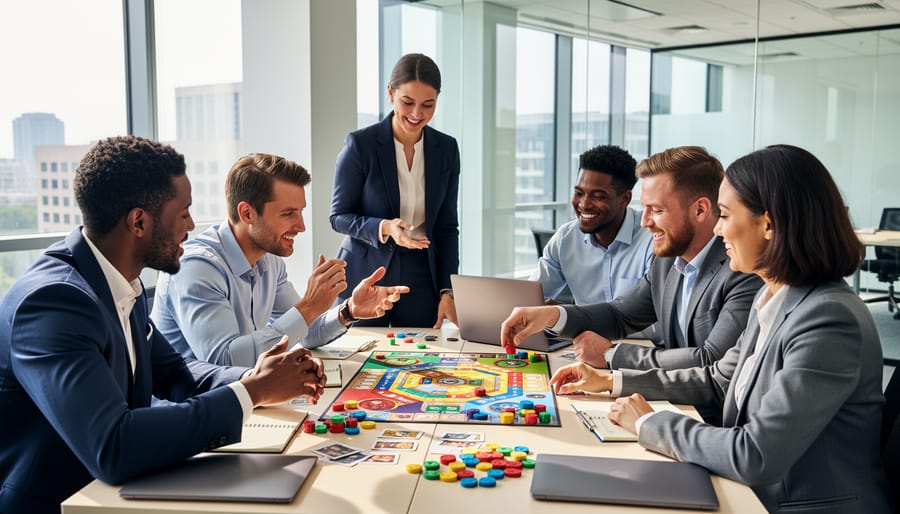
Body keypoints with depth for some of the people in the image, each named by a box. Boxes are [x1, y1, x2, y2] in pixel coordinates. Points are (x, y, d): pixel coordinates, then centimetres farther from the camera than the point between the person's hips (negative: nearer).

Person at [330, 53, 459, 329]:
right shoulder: (360, 144, -9)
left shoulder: (446, 149, 1)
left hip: (421, 280, 3)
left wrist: (447, 291, -3)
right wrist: (384, 228, -23)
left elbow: (447, 226, 5)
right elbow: (339, 216, -4)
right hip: (365, 276, -2)